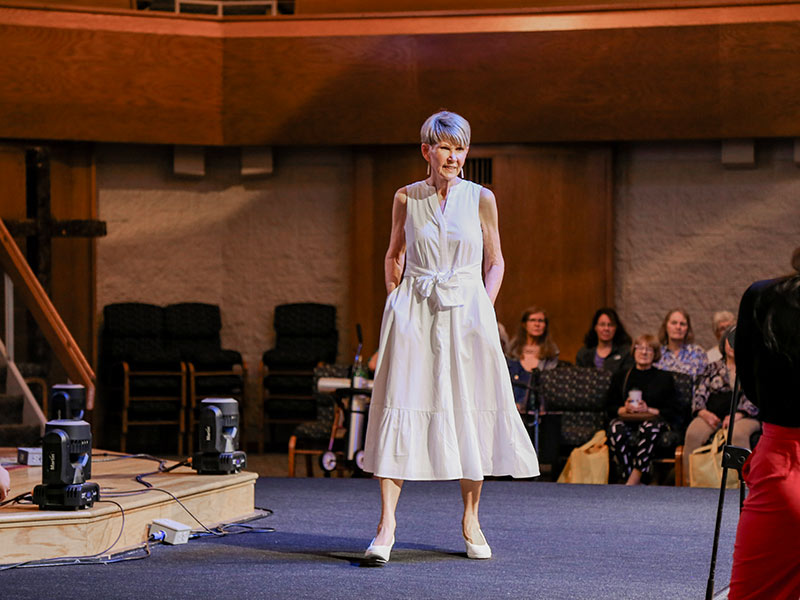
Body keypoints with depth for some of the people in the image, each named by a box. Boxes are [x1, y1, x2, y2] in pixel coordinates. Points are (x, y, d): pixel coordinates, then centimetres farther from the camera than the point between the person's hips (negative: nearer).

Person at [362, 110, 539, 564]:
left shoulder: (481, 199, 2)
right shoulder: (407, 198, 4)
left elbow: (495, 261, 10)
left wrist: (483, 310, -1)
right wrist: (397, 301, 7)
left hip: (467, 312, 0)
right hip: (414, 315, 0)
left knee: (471, 412, 3)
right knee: (401, 409, -9)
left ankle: (471, 522, 18)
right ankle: (387, 527, -10)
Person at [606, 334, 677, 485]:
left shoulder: (664, 378, 19)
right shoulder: (620, 377, 23)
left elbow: (671, 412, 9)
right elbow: (609, 408, 16)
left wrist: (648, 410, -7)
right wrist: (624, 409, -6)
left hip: (652, 419, -1)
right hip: (625, 420, 1)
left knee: (649, 427, -39)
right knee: (615, 428, -36)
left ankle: (632, 482, -44)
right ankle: (632, 481, -41)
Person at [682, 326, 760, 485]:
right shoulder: (713, 368, 26)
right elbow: (699, 394, 15)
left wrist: (737, 415, -15)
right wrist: (704, 413, -8)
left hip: (744, 416, -2)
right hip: (712, 414, 2)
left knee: (738, 434, -40)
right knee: (693, 434, -32)